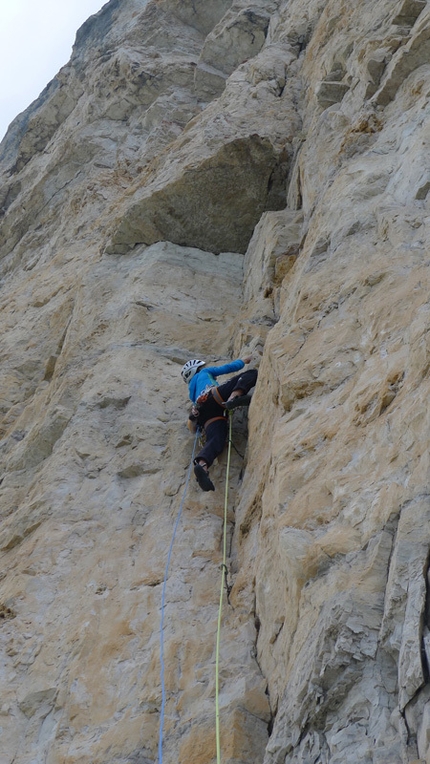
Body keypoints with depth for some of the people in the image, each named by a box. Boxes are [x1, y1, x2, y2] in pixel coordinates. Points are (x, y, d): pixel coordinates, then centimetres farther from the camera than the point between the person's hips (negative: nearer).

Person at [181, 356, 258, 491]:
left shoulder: (192, 392, 45)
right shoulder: (204, 373, 33)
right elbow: (229, 368, 28)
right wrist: (242, 361, 46)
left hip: (203, 413, 5)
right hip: (214, 398, -5)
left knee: (216, 441, -19)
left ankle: (201, 465, -52)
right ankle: (234, 396, -36)